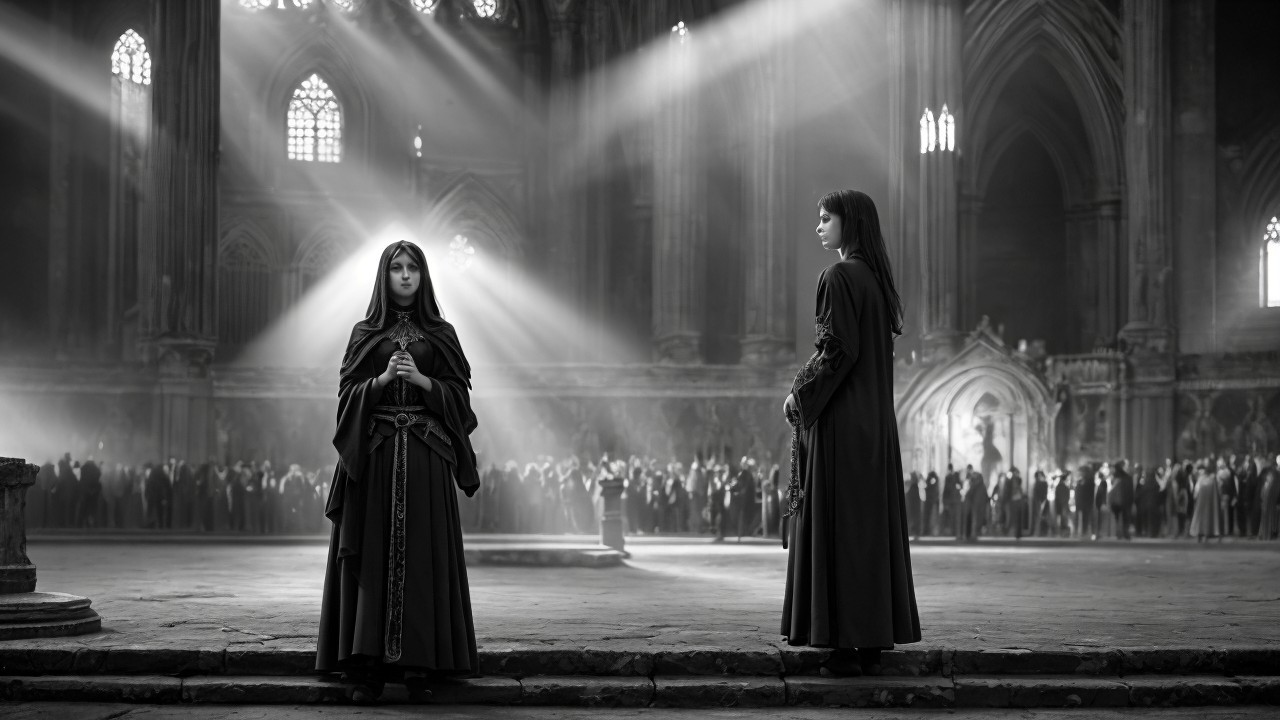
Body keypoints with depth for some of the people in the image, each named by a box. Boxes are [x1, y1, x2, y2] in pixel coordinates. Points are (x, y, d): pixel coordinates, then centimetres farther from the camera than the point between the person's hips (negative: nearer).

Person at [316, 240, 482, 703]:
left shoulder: (441, 333, 11)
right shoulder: (365, 334, 11)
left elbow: (459, 393, 5)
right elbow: (348, 393, 4)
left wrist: (421, 379, -11)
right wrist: (383, 378, -12)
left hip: (424, 457, 0)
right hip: (373, 455, 0)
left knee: (420, 556, -4)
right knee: (373, 556, -4)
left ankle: (417, 662, -1)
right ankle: (368, 665, -4)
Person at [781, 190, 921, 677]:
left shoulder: (839, 277, -12)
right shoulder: (876, 277, 14)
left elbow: (838, 350, -19)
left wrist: (800, 394, -7)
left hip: (840, 418, -9)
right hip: (876, 419, 9)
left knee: (838, 525, -6)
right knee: (871, 523, 8)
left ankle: (847, 641, -5)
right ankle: (873, 639, 11)